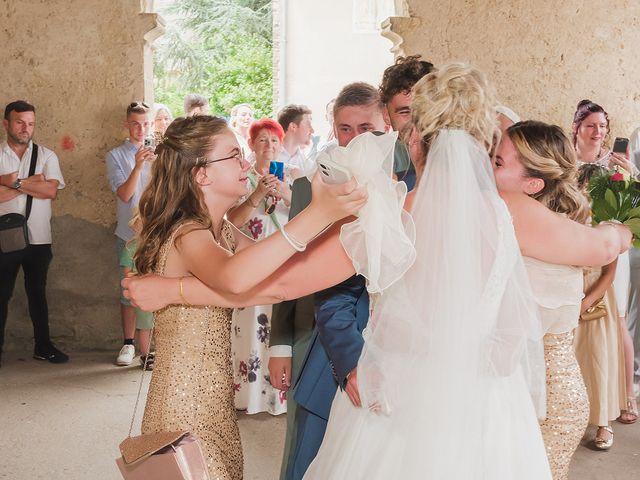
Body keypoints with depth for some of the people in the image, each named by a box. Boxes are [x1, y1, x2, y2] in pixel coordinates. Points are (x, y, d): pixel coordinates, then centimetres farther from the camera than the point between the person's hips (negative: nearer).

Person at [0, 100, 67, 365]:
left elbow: (51, 190, -11)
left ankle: (43, 346, 22)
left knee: (37, 293, 12)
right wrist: (32, 183, -13)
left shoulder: (46, 156, 4)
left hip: (39, 239, 2)